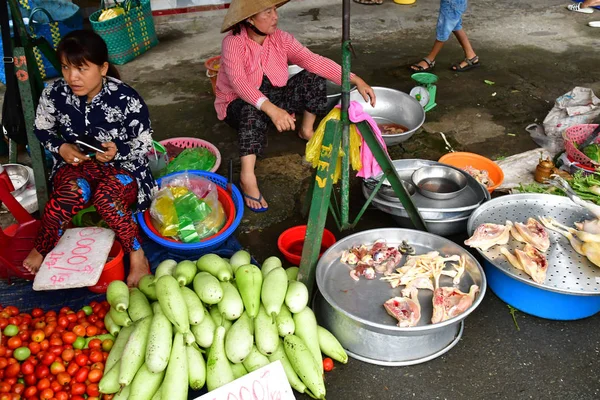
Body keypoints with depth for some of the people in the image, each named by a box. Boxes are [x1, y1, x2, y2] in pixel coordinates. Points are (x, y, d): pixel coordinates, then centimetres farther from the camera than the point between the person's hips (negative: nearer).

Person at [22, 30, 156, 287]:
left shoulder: (126, 99, -18)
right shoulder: (54, 94, -8)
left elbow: (145, 145, -7)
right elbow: (41, 129, 10)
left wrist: (118, 151, -28)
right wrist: (61, 148, -11)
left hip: (122, 167, -2)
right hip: (75, 164, 2)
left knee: (106, 197, -38)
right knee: (75, 190, -36)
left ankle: (137, 256, -18)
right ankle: (39, 252, -16)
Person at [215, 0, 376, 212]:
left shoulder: (280, 38, -9)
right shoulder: (233, 43, -23)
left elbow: (313, 60, -14)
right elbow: (239, 82, -38)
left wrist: (355, 80, -23)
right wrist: (271, 109, -54)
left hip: (273, 97, 5)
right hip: (239, 105, -5)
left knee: (314, 77, -13)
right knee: (254, 109, -41)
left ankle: (306, 130, 6)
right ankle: (247, 176, -45)